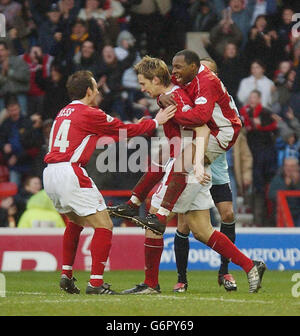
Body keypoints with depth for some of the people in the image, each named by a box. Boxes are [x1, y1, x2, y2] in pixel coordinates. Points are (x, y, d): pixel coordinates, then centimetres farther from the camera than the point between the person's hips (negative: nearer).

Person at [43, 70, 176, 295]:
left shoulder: (64, 113, 19)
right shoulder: (89, 114, -4)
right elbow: (125, 130, 4)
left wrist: (133, 129, 32)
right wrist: (156, 122, 14)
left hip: (50, 174, 9)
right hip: (70, 173, -9)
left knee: (75, 222, 30)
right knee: (104, 226, -3)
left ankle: (66, 275, 24)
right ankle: (96, 283, -10)